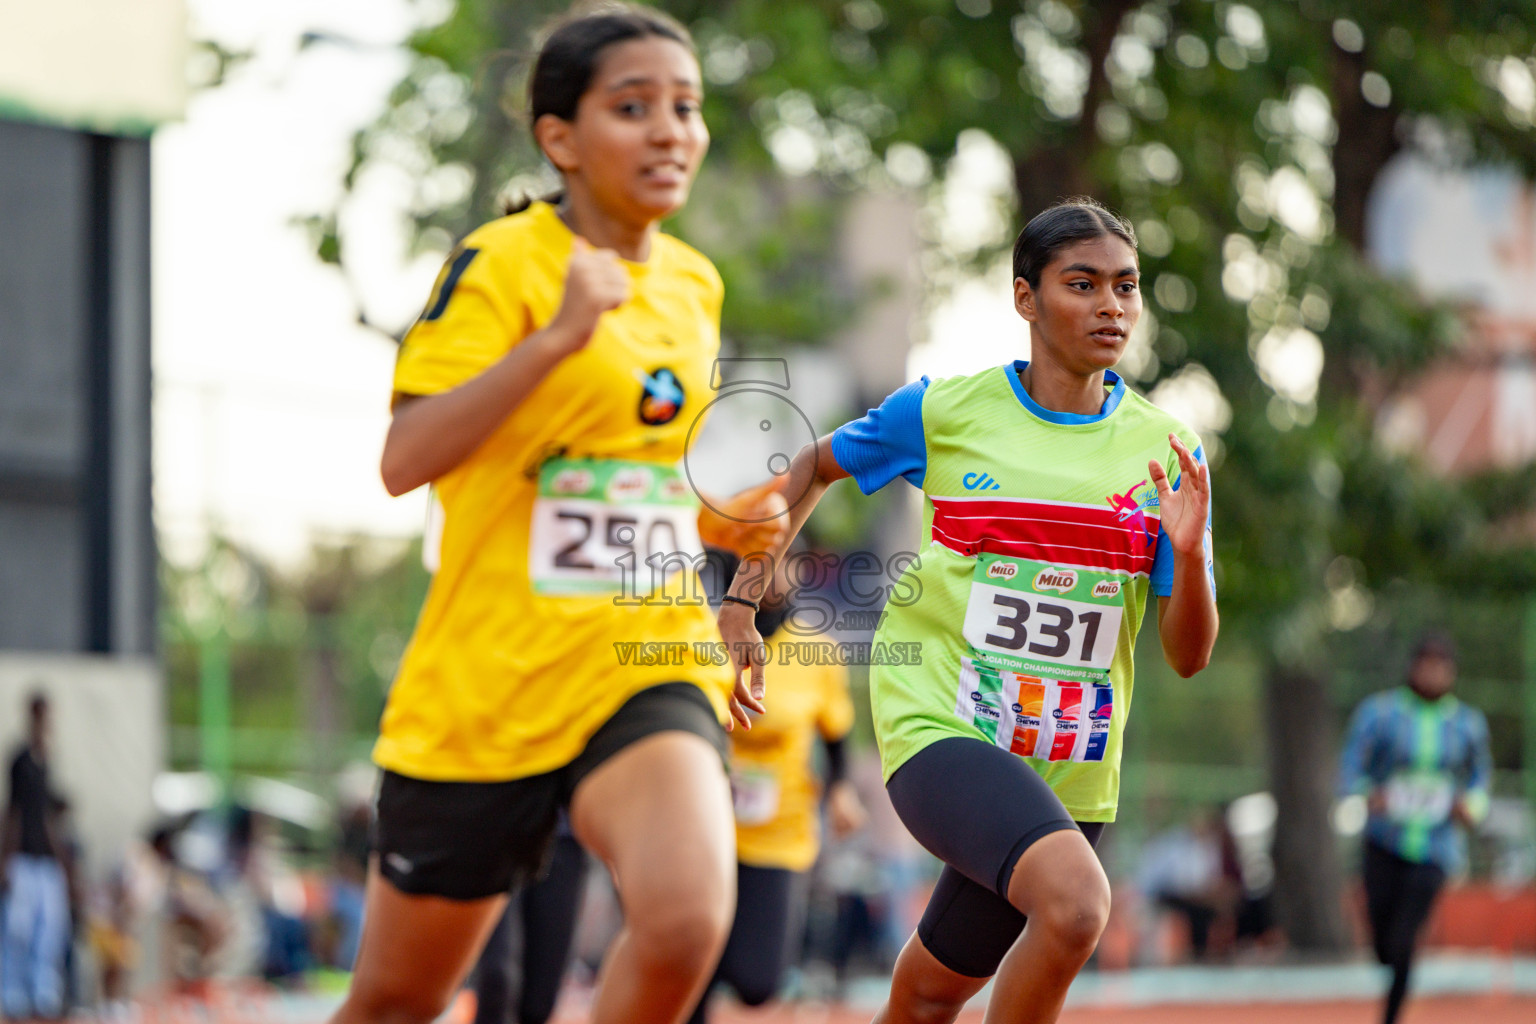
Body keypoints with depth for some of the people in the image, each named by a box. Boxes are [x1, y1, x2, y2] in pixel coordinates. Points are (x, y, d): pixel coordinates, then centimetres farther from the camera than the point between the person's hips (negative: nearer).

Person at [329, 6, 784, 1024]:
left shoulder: (695, 284, 11)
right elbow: (405, 459, -22)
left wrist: (718, 524, 8)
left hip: (647, 667, 4)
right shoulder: (501, 262, -9)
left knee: (687, 918, -27)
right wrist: (558, 334, -29)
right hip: (484, 683, -3)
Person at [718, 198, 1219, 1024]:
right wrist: (741, 601, 10)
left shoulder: (1164, 451, 2)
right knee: (1075, 899, -31)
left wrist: (1188, 553, -19)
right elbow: (813, 467, 17)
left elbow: (1188, 656, 1)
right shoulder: (943, 412, -2)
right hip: (939, 731, -4)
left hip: (1070, 769, 4)